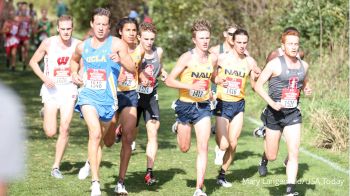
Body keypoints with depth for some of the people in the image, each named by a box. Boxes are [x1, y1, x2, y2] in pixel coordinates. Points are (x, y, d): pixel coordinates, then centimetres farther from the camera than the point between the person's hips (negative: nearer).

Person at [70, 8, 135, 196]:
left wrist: (120, 60, -32)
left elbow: (132, 68, -13)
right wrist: (74, 73, 10)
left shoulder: (117, 44, -5)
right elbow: (74, 60, 30)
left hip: (108, 98, 0)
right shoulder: (83, 46, 6)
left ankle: (91, 164, 40)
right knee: (95, 133, -21)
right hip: (88, 95, 0)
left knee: (100, 138, 14)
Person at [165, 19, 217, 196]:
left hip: (203, 106, 2)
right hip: (185, 105, -2)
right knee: (184, 148, 12)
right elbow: (169, 81, -16)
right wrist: (191, 86, -26)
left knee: (203, 147, -8)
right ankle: (179, 128, 49)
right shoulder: (187, 58, -13)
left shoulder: (213, 58, 1)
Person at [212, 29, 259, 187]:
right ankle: (218, 135, 28)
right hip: (222, 103, -3)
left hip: (239, 104, 3)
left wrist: (256, 78, -14)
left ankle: (222, 175, 17)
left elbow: (255, 85, 8)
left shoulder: (250, 62, 1)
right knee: (224, 145, -9)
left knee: (233, 143, 0)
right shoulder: (221, 58, -7)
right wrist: (219, 80, -20)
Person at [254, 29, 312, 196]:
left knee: (294, 153, -11)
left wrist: (307, 89, -1)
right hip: (275, 113, -3)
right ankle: (265, 157, 45)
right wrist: (272, 103, -20)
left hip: (293, 114, 3)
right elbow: (258, 85, -8)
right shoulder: (275, 64, -10)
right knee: (272, 156, 7)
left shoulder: (303, 65, 6)